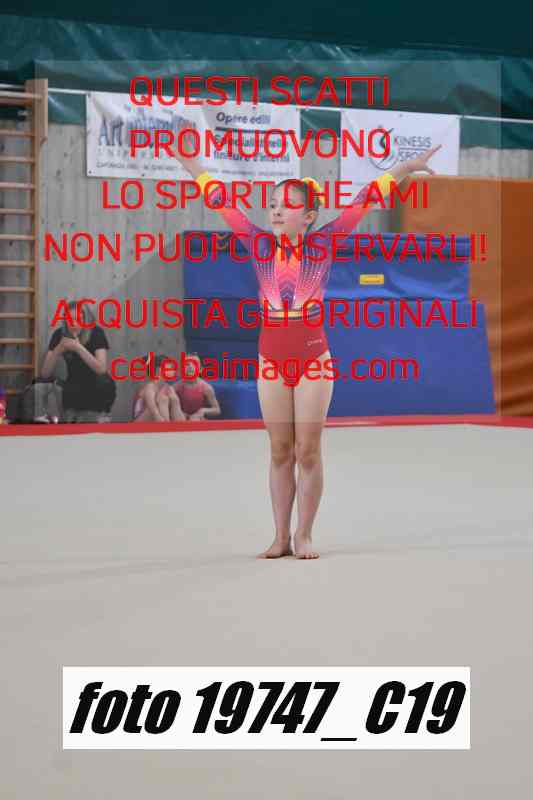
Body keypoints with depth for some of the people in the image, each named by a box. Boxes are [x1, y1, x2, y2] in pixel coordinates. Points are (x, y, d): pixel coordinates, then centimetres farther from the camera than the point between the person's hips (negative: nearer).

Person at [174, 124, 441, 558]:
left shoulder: (322, 243, -4)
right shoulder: (261, 245, 0)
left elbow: (363, 200, -9)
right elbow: (222, 201, 4)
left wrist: (407, 167, -12)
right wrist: (190, 162, 6)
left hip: (313, 358, -2)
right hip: (271, 359, 2)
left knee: (308, 452, 3)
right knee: (280, 452, 8)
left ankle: (304, 535, 12)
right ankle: (281, 537, 15)